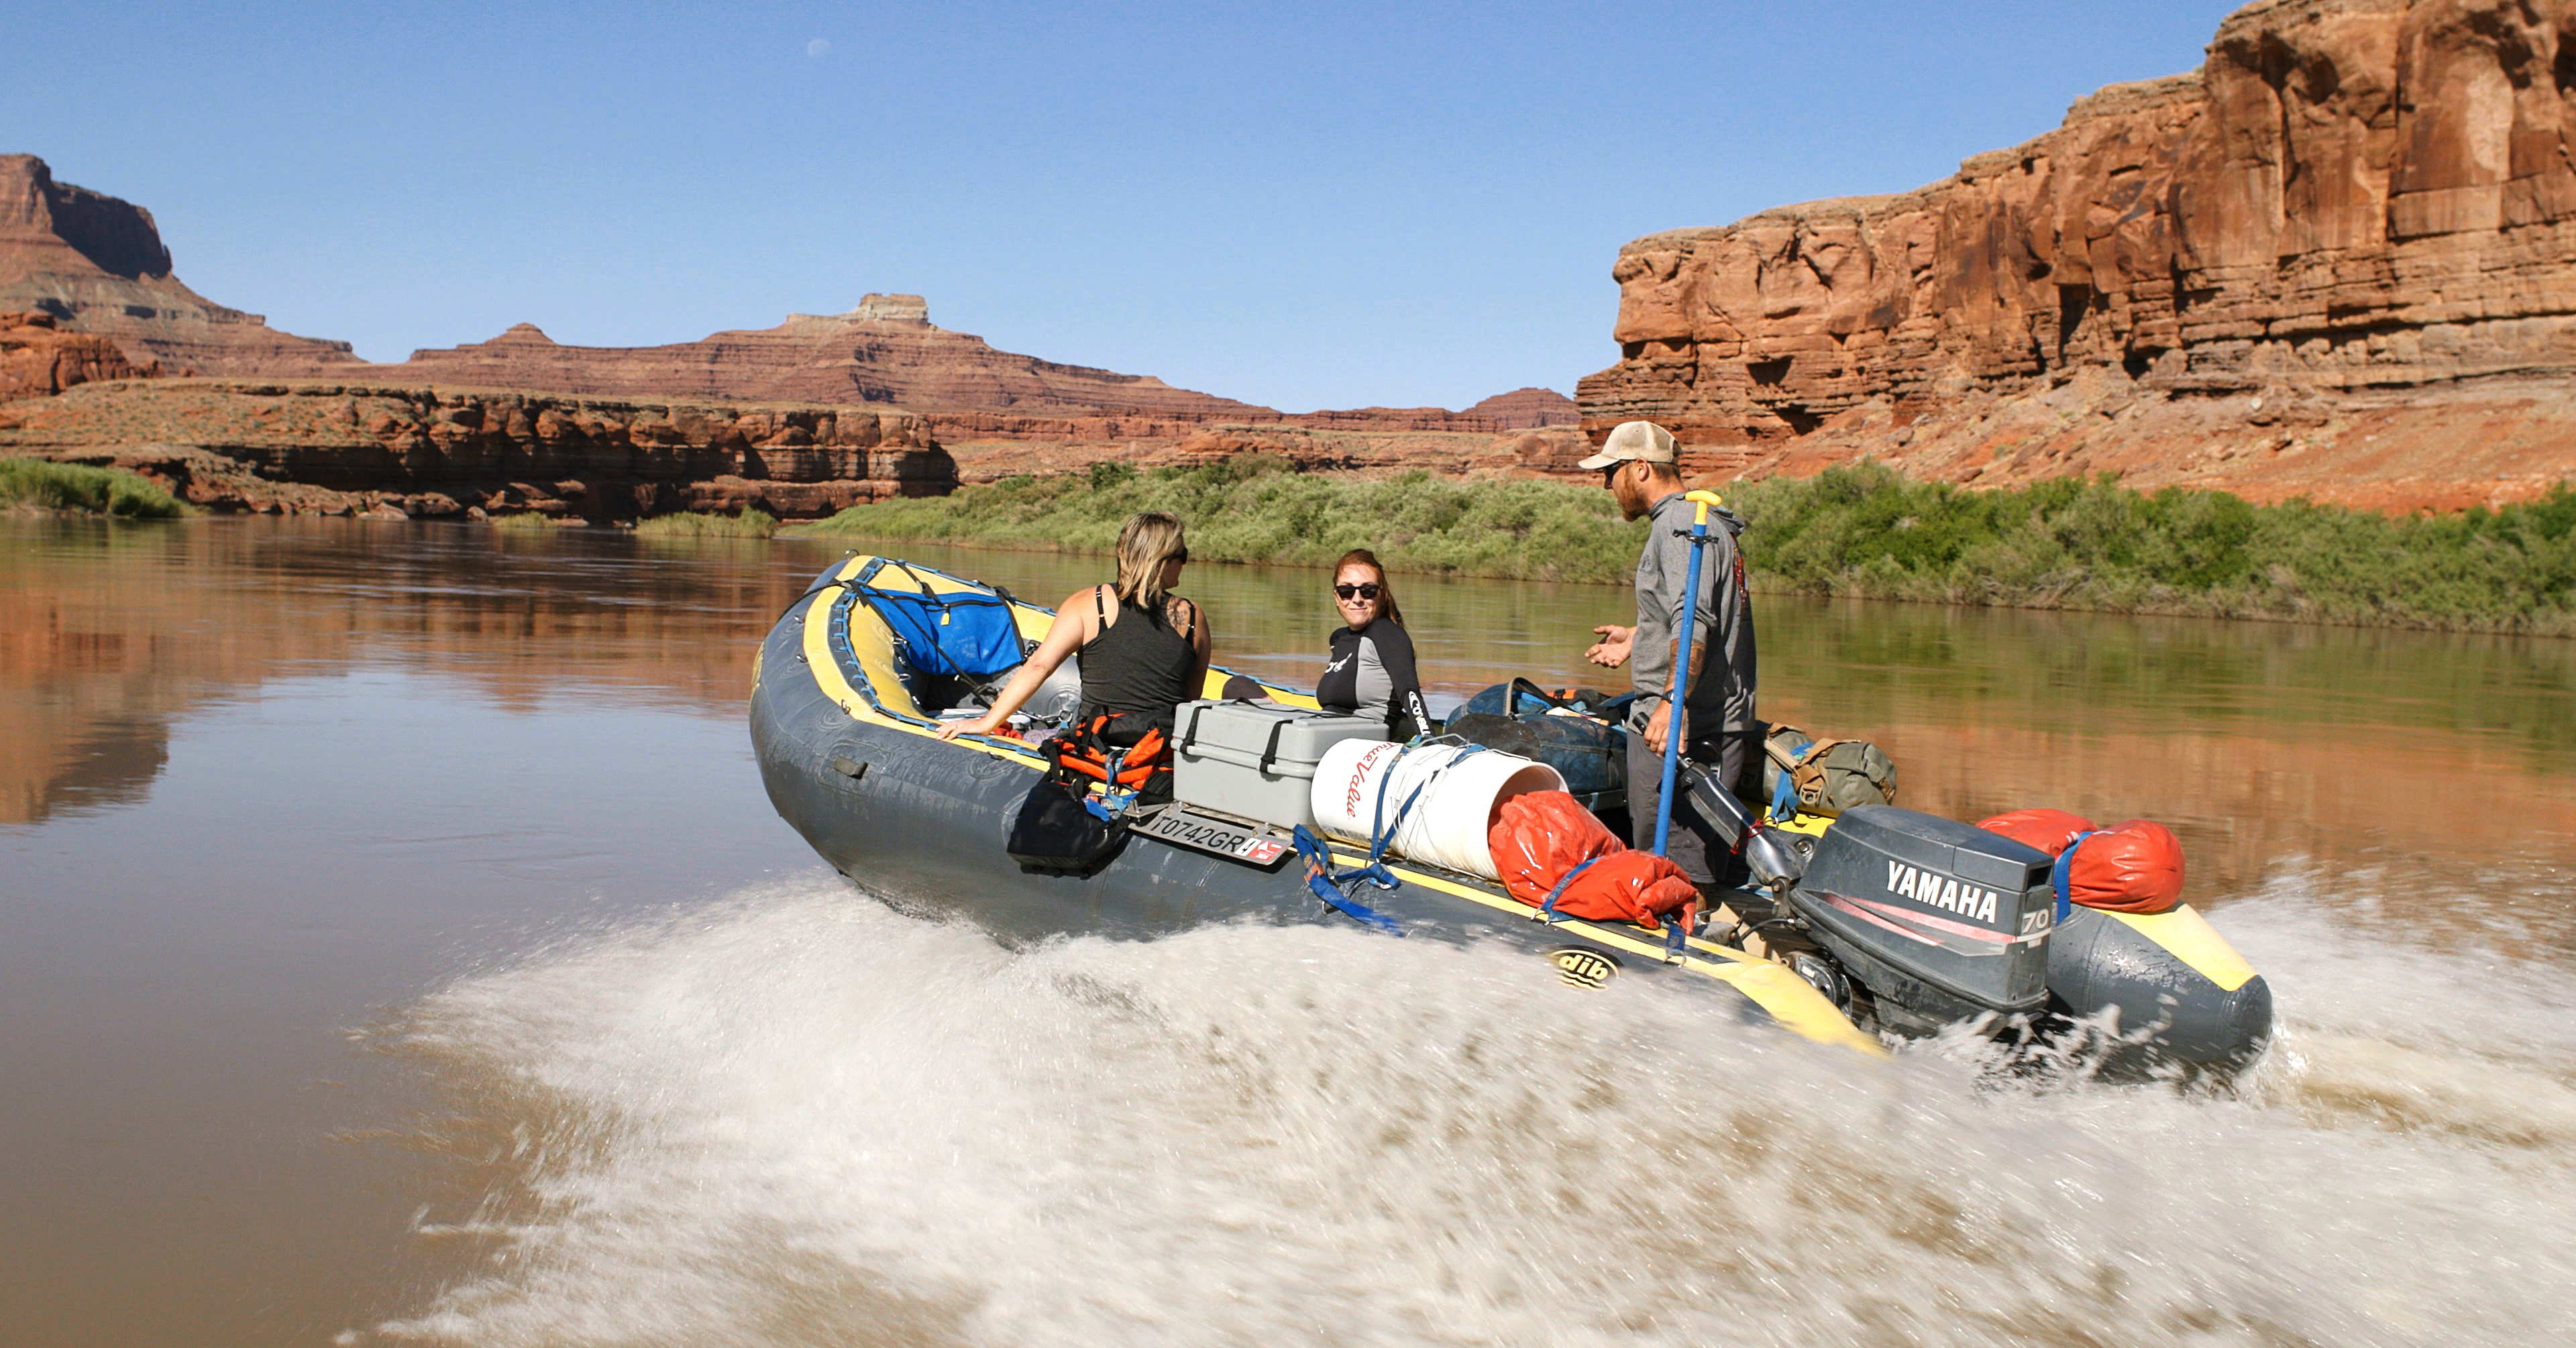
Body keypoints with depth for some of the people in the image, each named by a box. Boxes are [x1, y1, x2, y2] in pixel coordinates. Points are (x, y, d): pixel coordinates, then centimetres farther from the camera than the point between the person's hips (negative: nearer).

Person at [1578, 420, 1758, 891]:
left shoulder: (1680, 523, -12)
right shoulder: (1704, 523, 21)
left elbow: (1694, 622, -25)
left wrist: (1672, 701, -33)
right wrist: (1638, 639, 37)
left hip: (1683, 730, -11)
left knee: (1675, 873, -11)